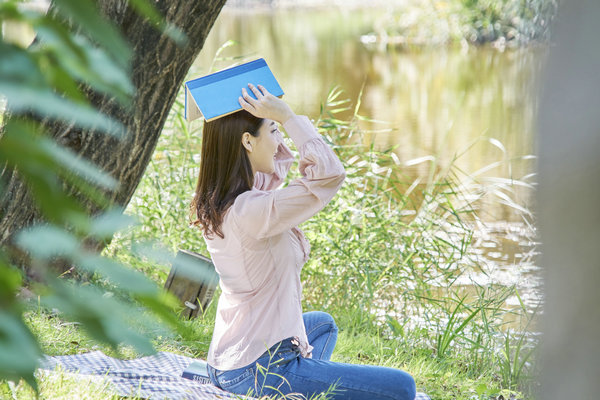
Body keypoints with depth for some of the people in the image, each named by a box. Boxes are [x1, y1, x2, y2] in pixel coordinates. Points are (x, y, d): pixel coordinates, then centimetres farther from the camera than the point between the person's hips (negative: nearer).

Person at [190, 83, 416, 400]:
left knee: (323, 323, 39)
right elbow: (329, 173, -27)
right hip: (261, 371, -10)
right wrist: (287, 117, -19)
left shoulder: (214, 204, 4)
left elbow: (278, 164, 21)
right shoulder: (251, 210, -24)